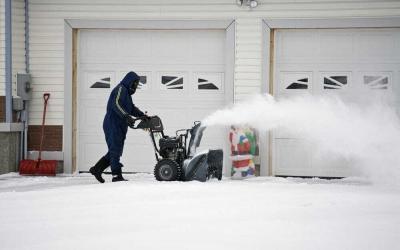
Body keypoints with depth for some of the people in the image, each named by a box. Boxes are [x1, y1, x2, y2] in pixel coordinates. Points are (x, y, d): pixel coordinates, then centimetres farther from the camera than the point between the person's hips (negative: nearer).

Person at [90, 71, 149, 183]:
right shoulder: (120, 89, -9)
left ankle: (96, 169, 18)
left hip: (120, 127, 10)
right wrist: (126, 116, -36)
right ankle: (117, 175, -13)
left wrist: (142, 115, 4)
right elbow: (116, 104, -25)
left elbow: (132, 108, 21)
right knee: (116, 150, -11)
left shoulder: (126, 92, 24)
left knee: (114, 151, 12)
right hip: (113, 125, -10)